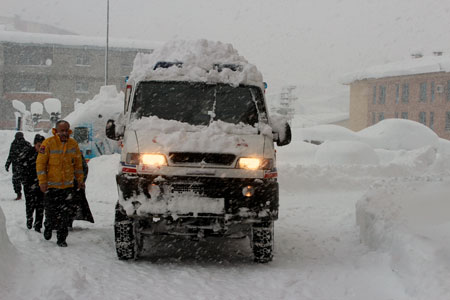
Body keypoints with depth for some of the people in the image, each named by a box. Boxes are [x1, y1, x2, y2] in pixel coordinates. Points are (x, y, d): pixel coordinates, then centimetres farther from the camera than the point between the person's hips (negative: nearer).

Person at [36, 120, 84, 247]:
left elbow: (78, 163, 13)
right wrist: (42, 181, -13)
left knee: (65, 214, 1)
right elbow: (40, 163, -8)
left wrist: (80, 179, 11)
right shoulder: (48, 143, -9)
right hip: (51, 185, -3)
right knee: (51, 212, 6)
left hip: (68, 185, 3)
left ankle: (61, 239, 11)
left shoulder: (73, 144, 3)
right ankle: (48, 227, 37)